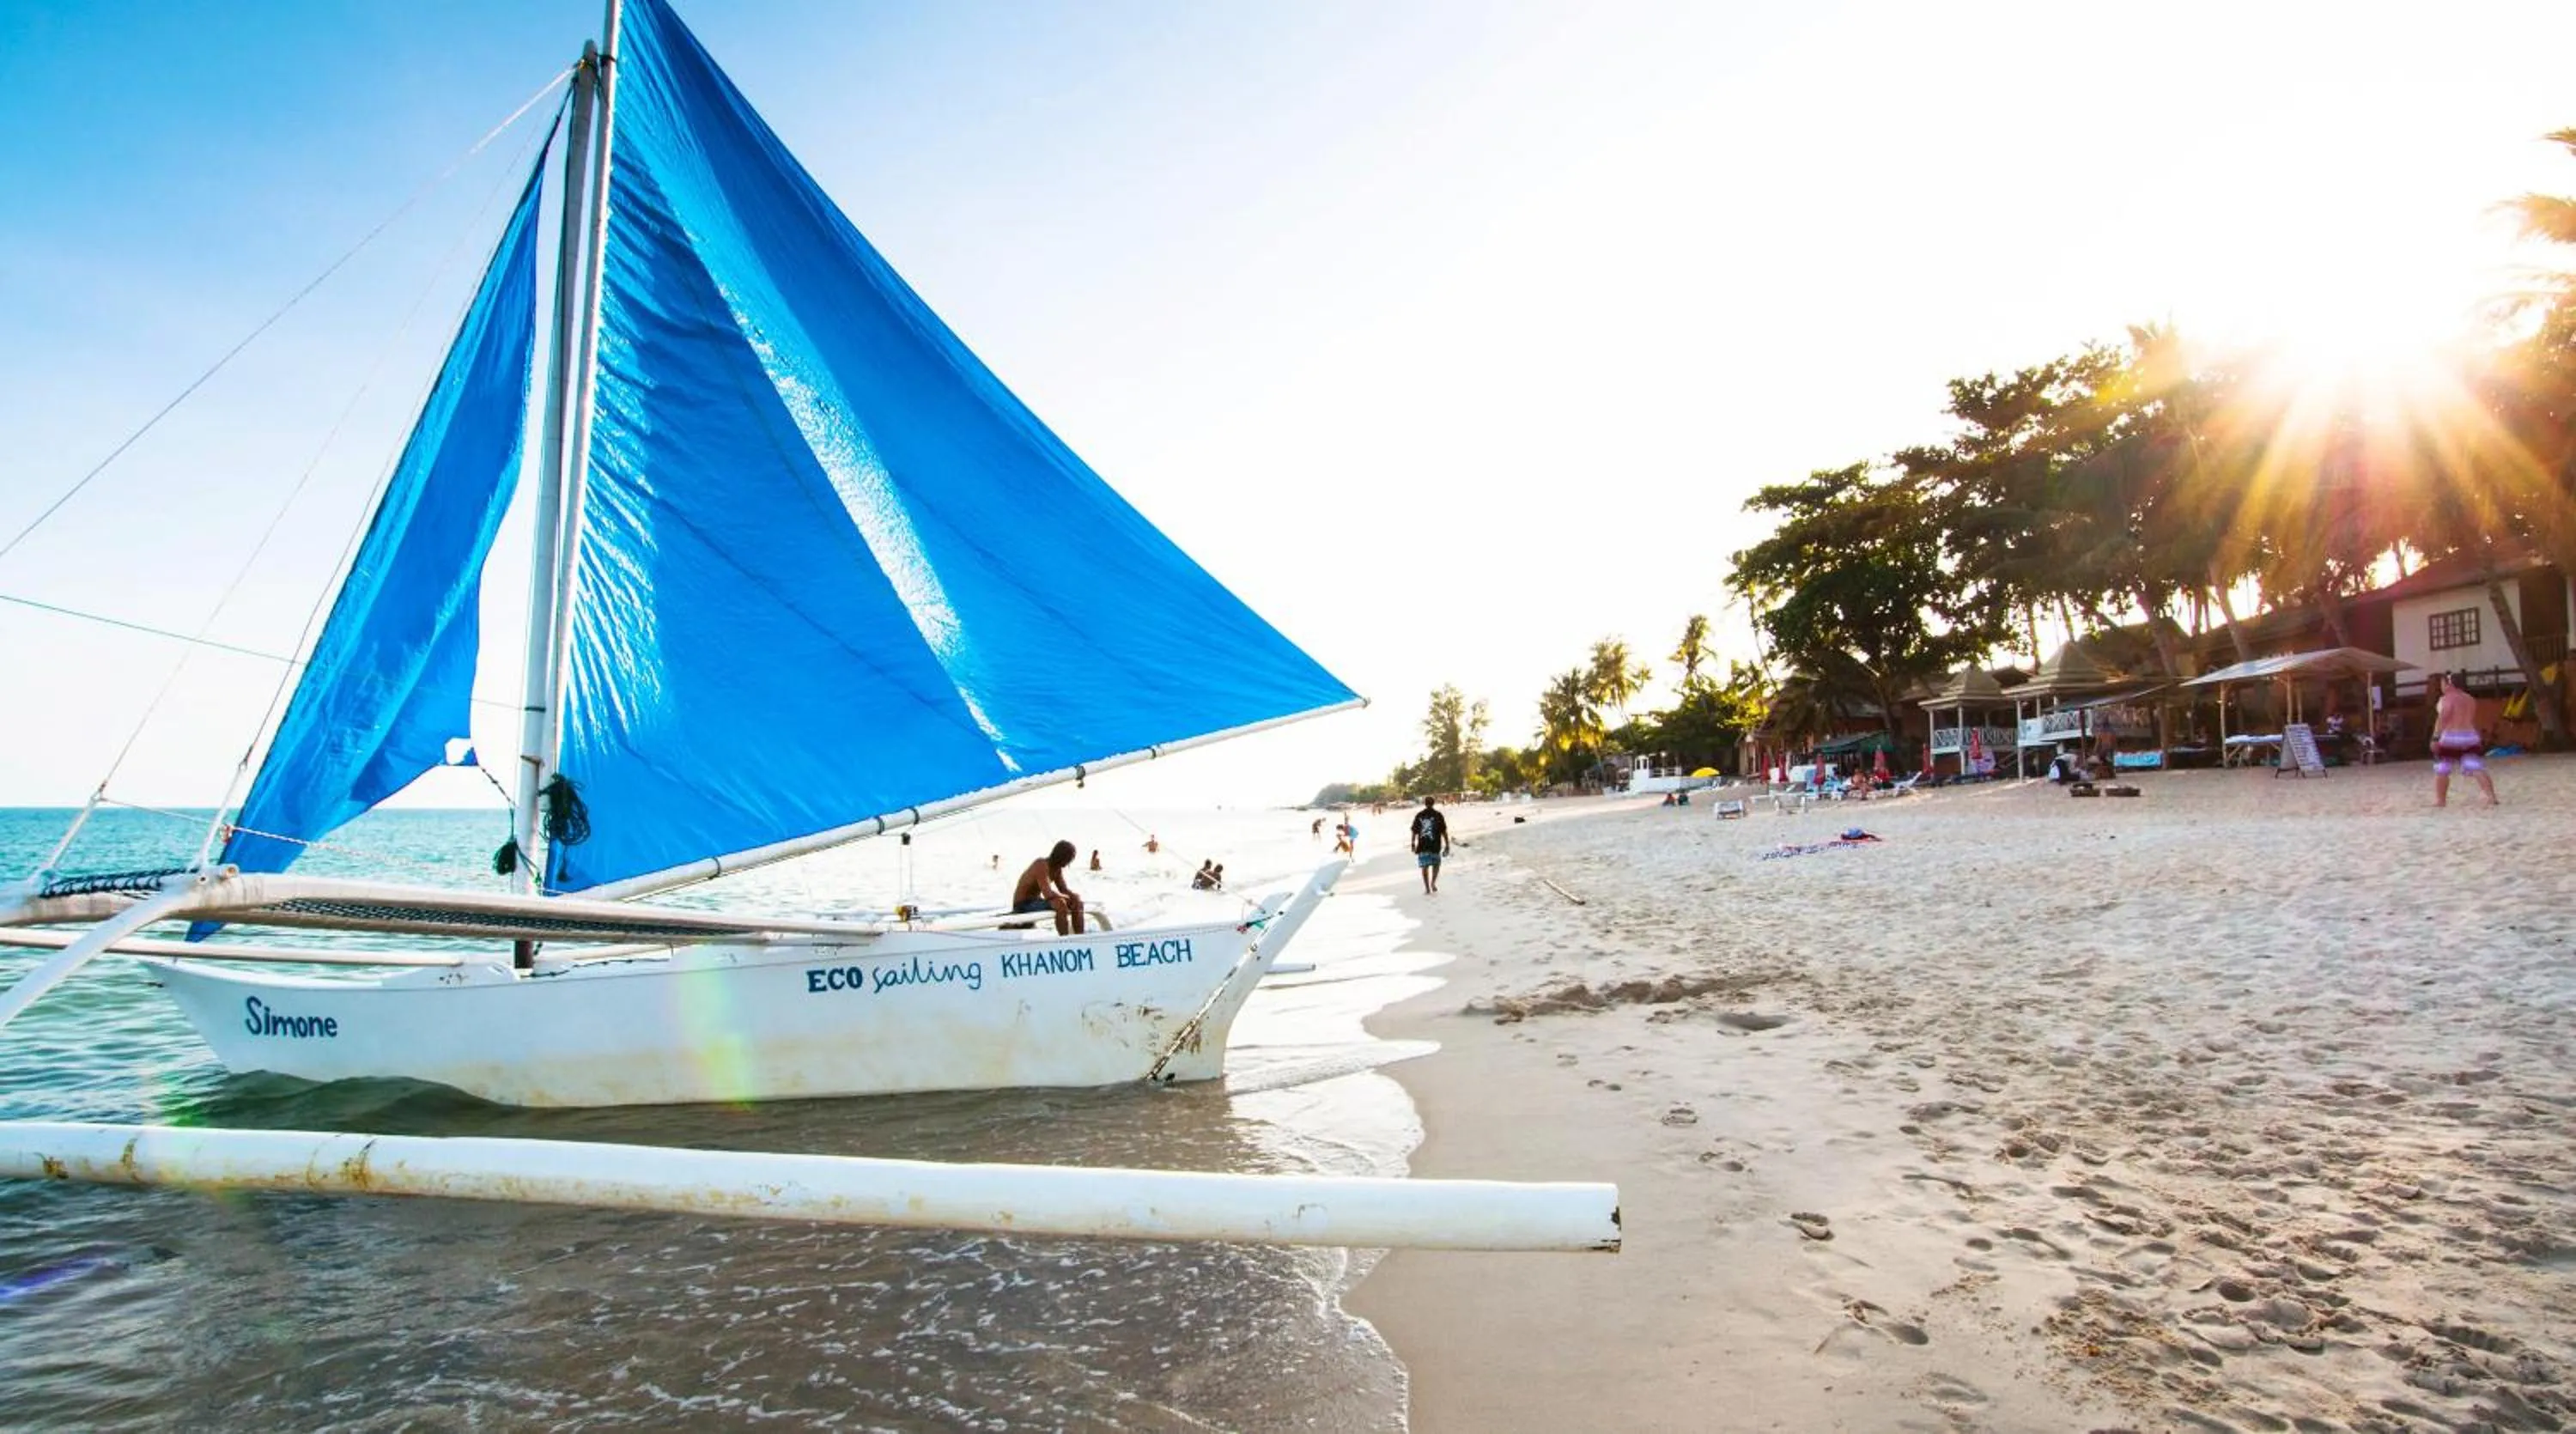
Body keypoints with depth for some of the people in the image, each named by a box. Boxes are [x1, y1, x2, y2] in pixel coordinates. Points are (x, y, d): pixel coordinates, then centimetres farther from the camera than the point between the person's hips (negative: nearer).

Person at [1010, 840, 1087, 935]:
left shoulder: (1057, 867, 3)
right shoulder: (1042, 866, -25)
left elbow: (1064, 889, 8)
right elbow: (1048, 894, -33)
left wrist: (1074, 896, -14)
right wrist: (1067, 897, -17)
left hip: (1036, 901, 9)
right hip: (1023, 904, -9)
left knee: (1077, 902, 1)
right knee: (1060, 904, -32)